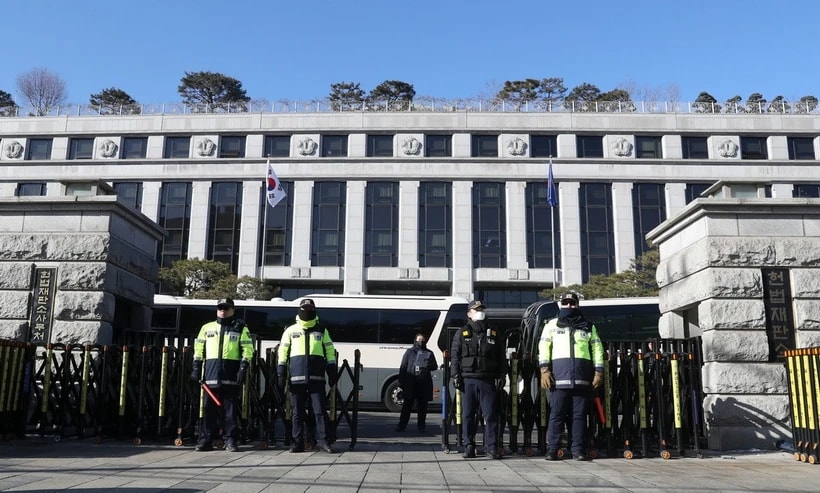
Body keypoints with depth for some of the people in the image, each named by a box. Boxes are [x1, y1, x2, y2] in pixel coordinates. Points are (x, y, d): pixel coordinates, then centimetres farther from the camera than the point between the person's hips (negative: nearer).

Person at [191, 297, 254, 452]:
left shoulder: (241, 328, 7)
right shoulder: (207, 328, 16)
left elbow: (247, 350, 1)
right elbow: (199, 348, 16)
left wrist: (243, 368, -9)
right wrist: (196, 367, 7)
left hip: (231, 375, -2)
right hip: (211, 374, 2)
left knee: (231, 407, -1)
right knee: (209, 408, 4)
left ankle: (230, 440, 5)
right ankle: (206, 439, 11)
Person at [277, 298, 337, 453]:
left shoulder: (322, 331, 13)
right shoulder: (291, 330, 10)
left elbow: (330, 351, 13)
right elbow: (283, 351, 9)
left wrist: (332, 370, 5)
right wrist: (281, 371, 1)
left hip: (316, 377, 0)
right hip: (297, 377, 0)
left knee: (320, 410, -3)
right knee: (298, 411, 4)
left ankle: (323, 440, 3)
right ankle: (298, 442, 11)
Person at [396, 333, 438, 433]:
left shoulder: (429, 353, 15)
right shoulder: (409, 352, 11)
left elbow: (435, 366, 15)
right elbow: (403, 367, 8)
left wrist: (429, 366, -9)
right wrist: (401, 381, -1)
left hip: (424, 383, 1)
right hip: (411, 383, -1)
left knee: (422, 405, 5)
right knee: (407, 404, 0)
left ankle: (421, 426, 13)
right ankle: (402, 425, 4)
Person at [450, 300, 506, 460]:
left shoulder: (494, 334, 13)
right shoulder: (461, 334, 10)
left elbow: (502, 357, 12)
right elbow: (455, 356, 7)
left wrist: (501, 376, 3)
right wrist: (456, 376, -3)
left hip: (488, 380, 0)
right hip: (468, 380, 0)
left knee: (491, 414, -2)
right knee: (468, 415, 3)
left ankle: (491, 446, 5)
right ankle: (469, 446, 11)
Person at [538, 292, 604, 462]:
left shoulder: (589, 327, 18)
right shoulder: (552, 325, 14)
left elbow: (597, 350, 15)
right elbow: (544, 347, 6)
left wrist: (598, 371, 4)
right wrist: (544, 370, -6)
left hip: (582, 377, 2)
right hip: (559, 376, -1)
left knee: (580, 414, 2)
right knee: (556, 414, -3)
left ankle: (578, 449, 8)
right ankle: (552, 449, 2)